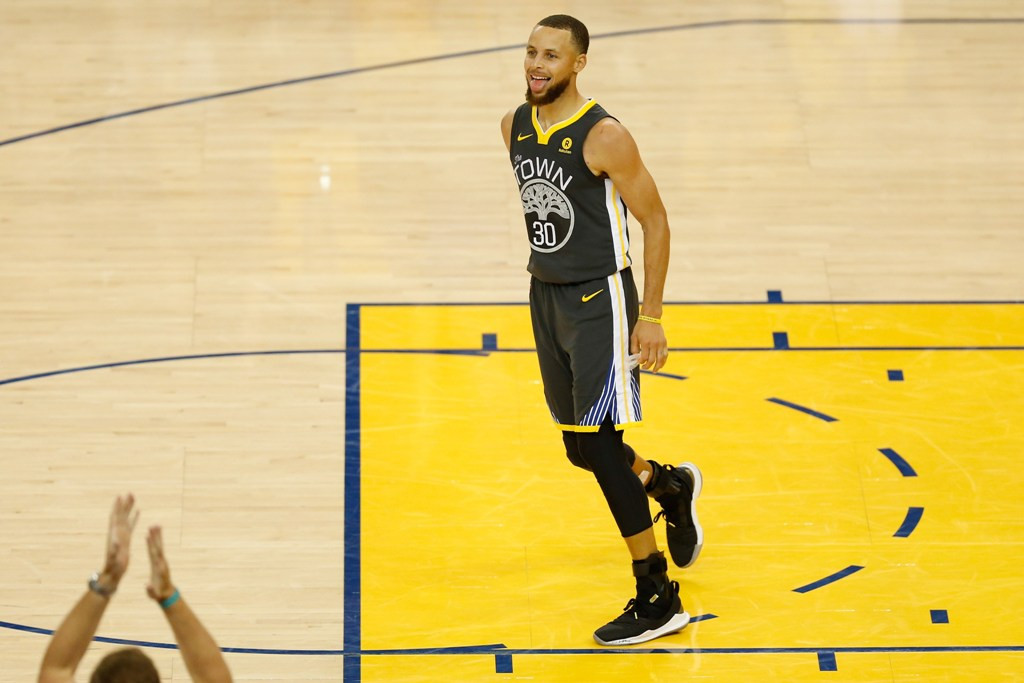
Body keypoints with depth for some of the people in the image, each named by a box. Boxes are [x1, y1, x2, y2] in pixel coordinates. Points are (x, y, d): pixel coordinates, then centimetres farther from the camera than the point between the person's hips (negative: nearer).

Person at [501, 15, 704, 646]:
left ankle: (659, 599, -3)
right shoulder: (515, 127, 4)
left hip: (600, 298, -7)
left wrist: (651, 317, -14)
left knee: (599, 444, -11)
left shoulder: (604, 137, -17)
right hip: (546, 296, 7)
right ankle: (671, 486, 43)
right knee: (580, 448, 12)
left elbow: (655, 220, -12)